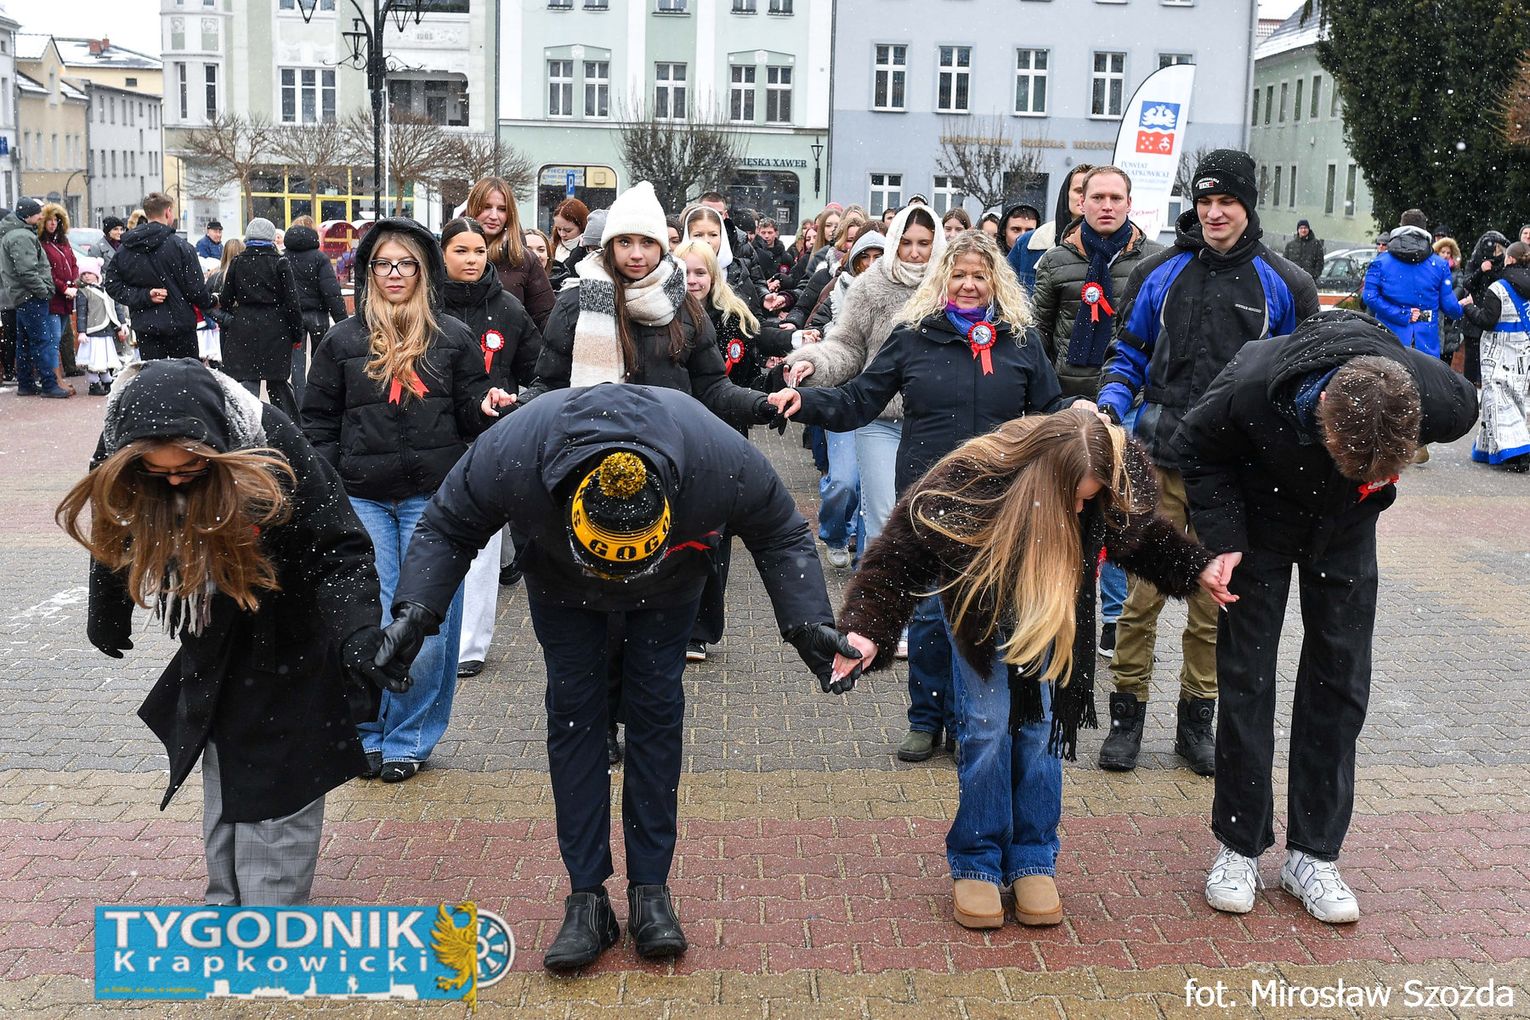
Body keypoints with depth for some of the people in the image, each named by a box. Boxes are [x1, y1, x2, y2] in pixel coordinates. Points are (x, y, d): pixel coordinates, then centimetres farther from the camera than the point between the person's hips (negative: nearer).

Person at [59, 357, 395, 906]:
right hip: (211, 658, 5)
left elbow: (340, 550, -27)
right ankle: (227, 906, 33)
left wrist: (358, 634, -42)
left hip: (285, 653, -5)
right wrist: (106, 614, 20)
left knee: (275, 798, -1)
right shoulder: (122, 454, -16)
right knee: (222, 790, 17)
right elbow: (115, 539, 5)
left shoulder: (272, 445, -30)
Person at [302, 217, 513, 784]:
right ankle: (367, 734, 20)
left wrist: (489, 407, -14)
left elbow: (470, 414, 9)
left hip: (433, 497, -1)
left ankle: (409, 738, 15)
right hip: (362, 499, 1)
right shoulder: (342, 341, 7)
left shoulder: (453, 338, 5)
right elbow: (318, 422, 9)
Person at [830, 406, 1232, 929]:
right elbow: (899, 554, -29)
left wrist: (1197, 569, -10)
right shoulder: (968, 482, -39)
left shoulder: (1113, 483, -27)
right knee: (986, 725, -8)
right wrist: (865, 629, -36)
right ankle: (976, 862, 6)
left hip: (1054, 609, 3)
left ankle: (1033, 861, 12)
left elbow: (1143, 535, -2)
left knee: (1043, 723, -1)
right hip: (979, 607, -3)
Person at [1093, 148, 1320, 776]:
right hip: (1163, 462, 0)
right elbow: (1128, 353, 13)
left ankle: (1197, 720, 23)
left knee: (1215, 600, 9)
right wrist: (1112, 406, -5)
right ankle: (1127, 715, 13)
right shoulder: (1159, 274, 5)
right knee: (1143, 593, -1)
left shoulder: (1283, 285, 4)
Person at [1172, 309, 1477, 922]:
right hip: (1261, 521, -2)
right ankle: (1239, 848, 11)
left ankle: (1313, 855, 12)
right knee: (1246, 677, -2)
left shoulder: (1441, 399, -34)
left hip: (1345, 529, 2)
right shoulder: (1251, 389, -40)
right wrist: (1223, 539, -25)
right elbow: (1197, 449, -17)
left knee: (1340, 681, 0)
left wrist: (1376, 482, 4)